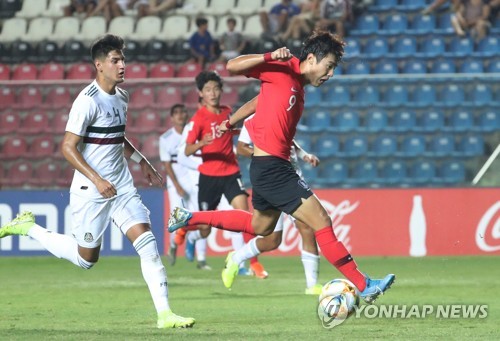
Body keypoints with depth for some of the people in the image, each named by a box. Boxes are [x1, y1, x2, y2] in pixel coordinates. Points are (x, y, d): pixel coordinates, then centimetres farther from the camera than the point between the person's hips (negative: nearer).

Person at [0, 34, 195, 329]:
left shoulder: (122, 97, 9)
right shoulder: (88, 101, -17)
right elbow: (68, 147, -18)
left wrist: (143, 163, 21)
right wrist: (96, 180, -25)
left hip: (122, 187, 7)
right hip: (90, 191, -7)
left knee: (147, 243, -9)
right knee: (86, 258, 5)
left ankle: (164, 313, -10)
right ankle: (28, 227, 24)